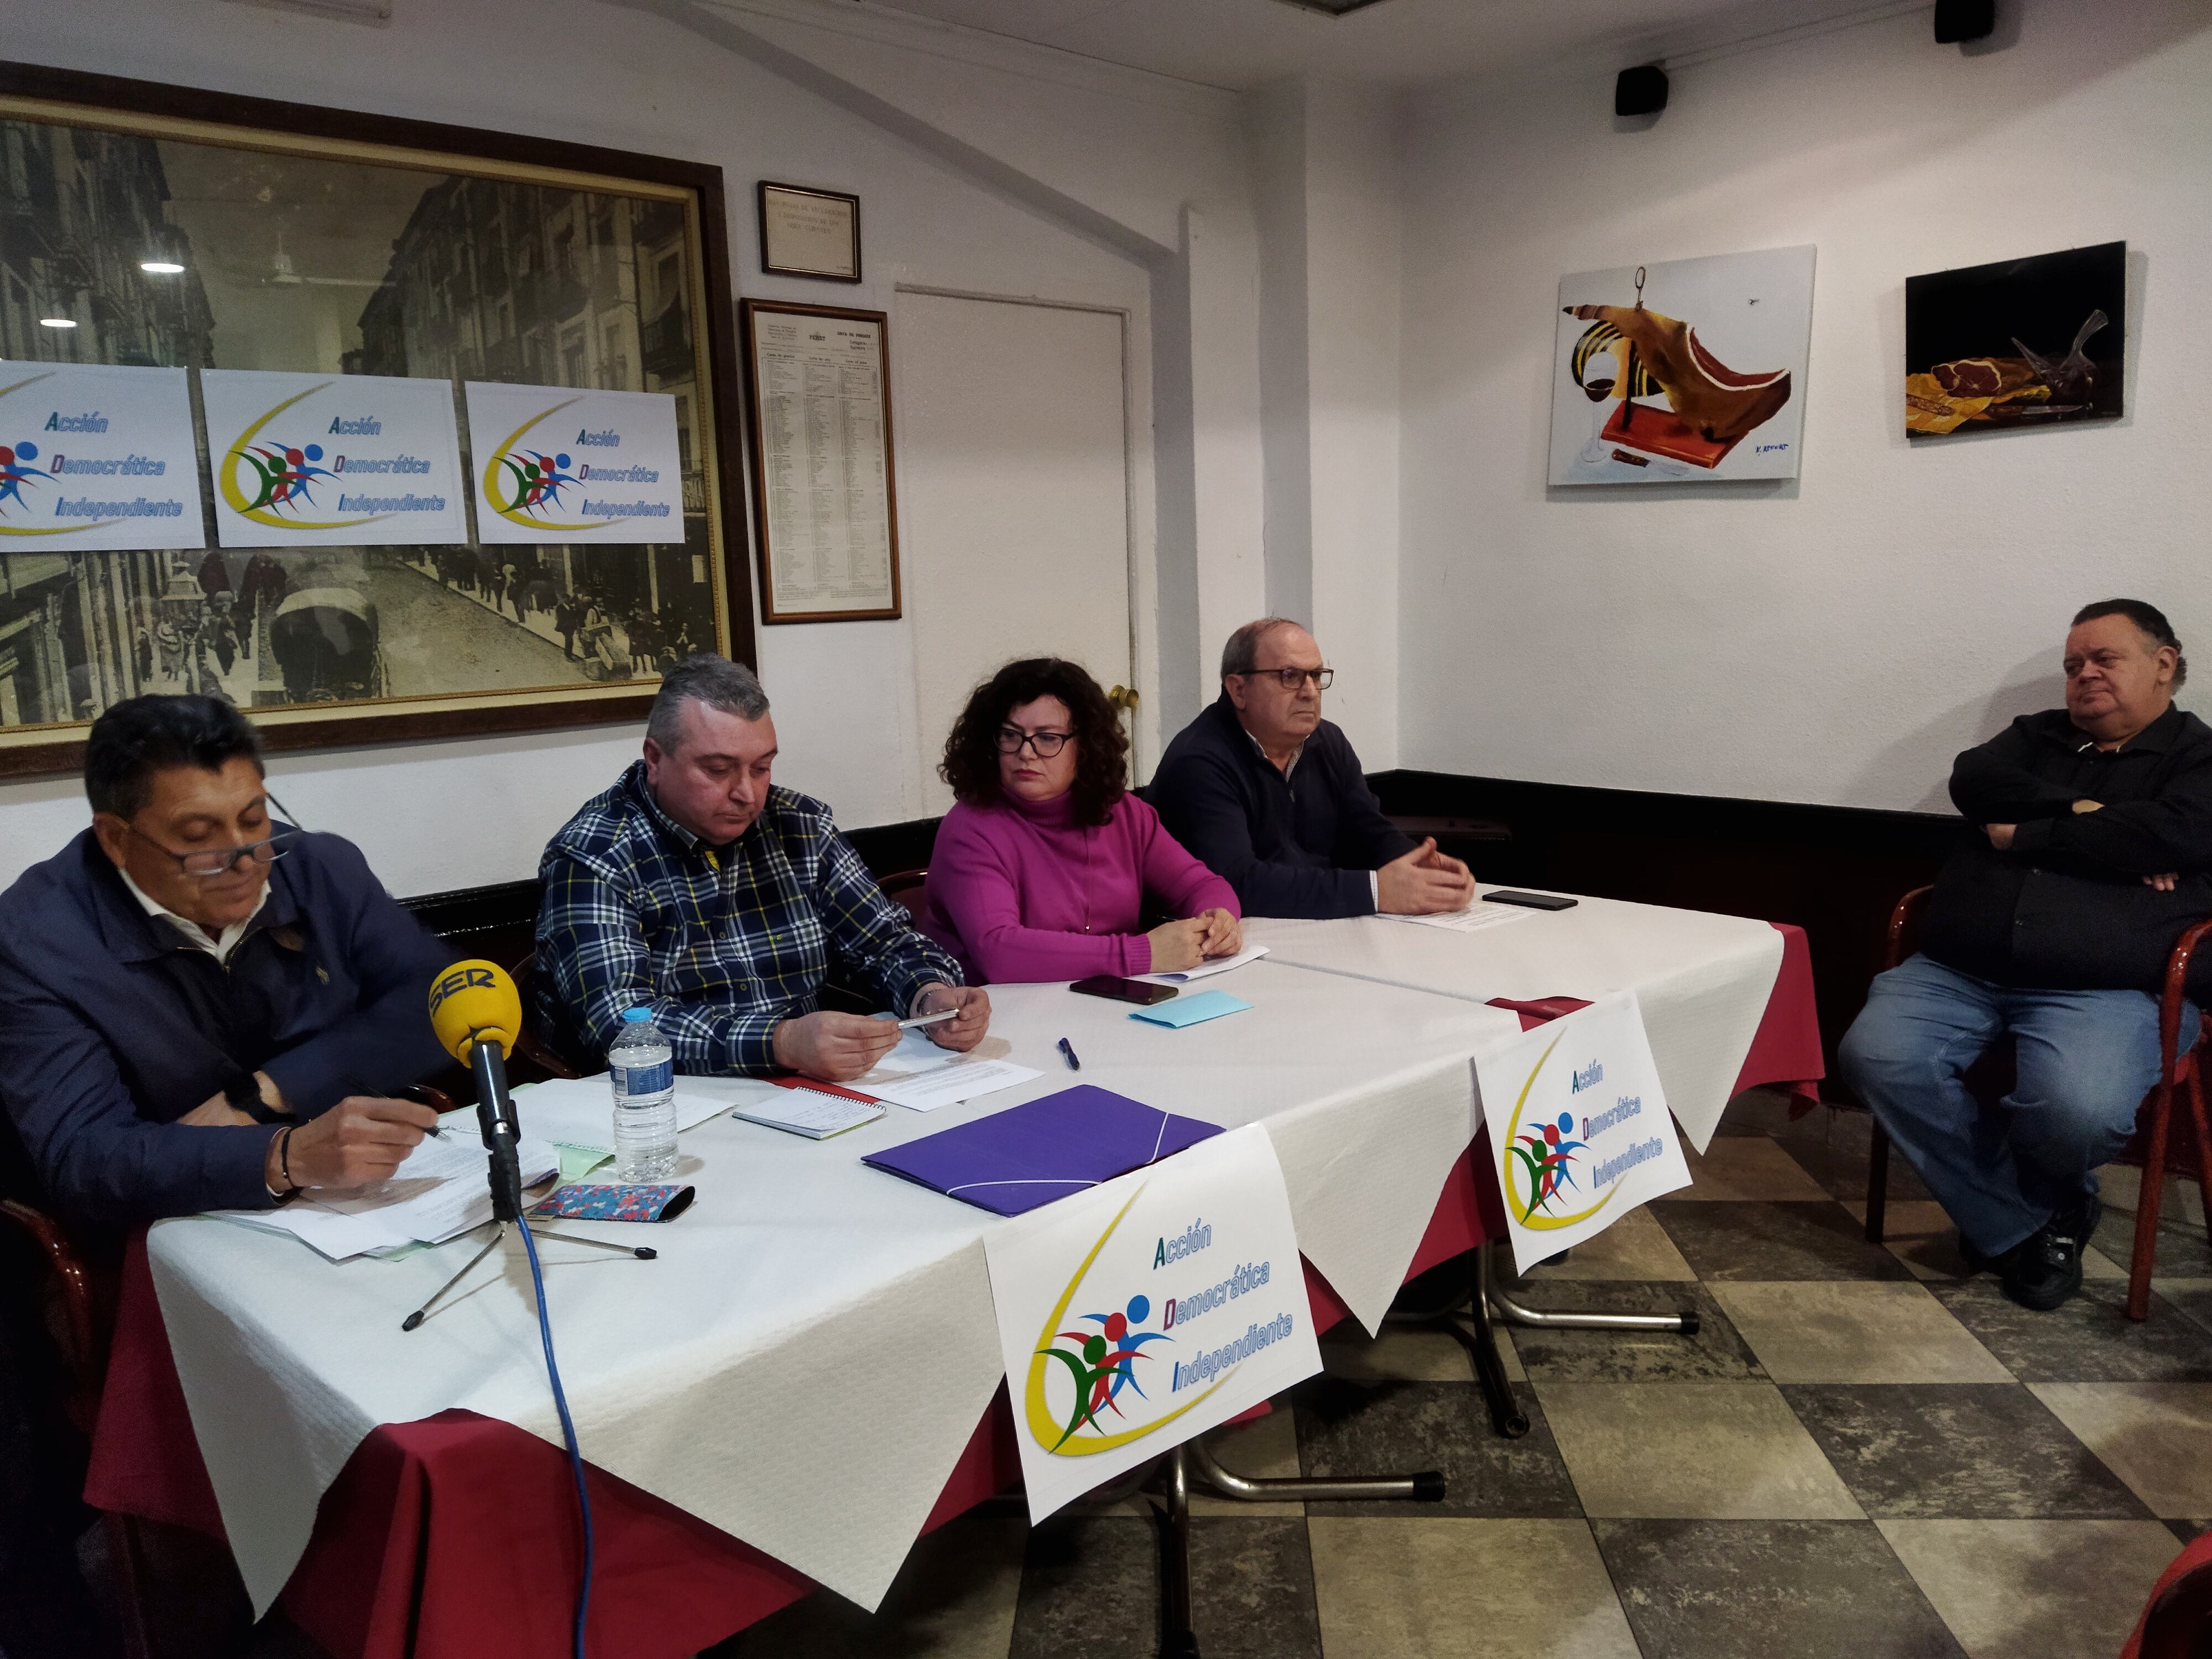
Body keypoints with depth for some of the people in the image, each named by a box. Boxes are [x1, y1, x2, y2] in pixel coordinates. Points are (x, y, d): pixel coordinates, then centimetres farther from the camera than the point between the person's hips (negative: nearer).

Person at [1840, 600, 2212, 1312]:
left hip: (2107, 989, -4)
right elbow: (1971, 783, 4)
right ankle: (2023, 1226, -5)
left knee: (2075, 1108, -33)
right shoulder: (2037, 737, 23)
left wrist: (2025, 836, -3)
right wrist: (2078, 813, -6)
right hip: (1956, 971, 4)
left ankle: (2048, 1196, 8)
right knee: (1875, 1055, -23)